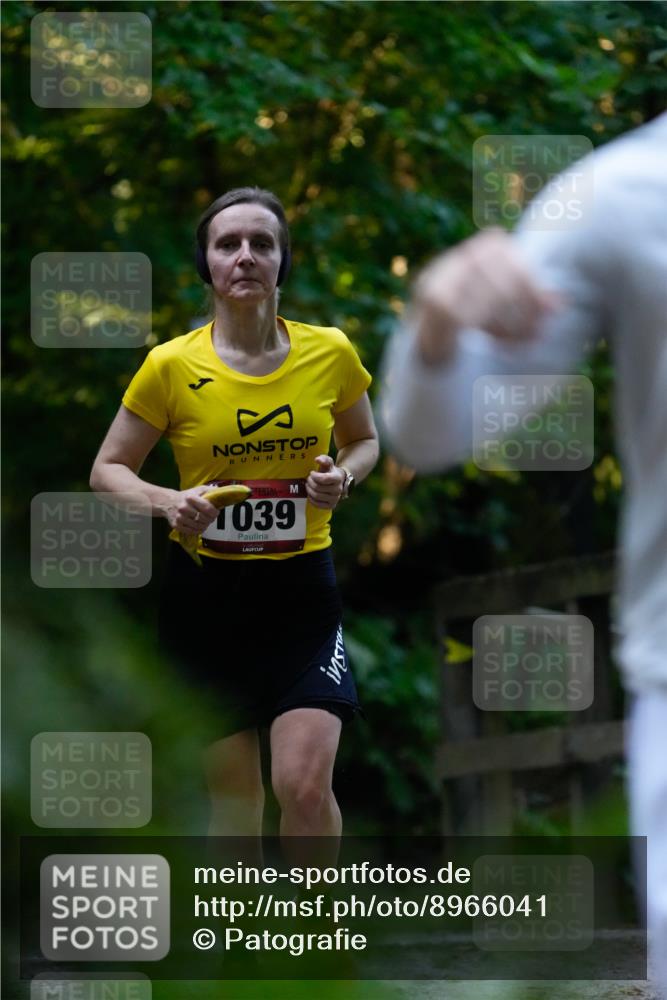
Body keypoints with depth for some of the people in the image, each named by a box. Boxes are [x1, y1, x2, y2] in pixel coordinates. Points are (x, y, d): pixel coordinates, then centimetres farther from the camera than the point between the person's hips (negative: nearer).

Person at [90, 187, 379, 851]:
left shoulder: (331, 353, -2)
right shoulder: (171, 366, -6)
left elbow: (364, 440, 16)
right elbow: (108, 470, 3)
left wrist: (343, 476, -7)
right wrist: (169, 503, -18)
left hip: (302, 584, 0)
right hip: (205, 592, 0)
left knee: (304, 783, -14)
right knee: (232, 797, 7)